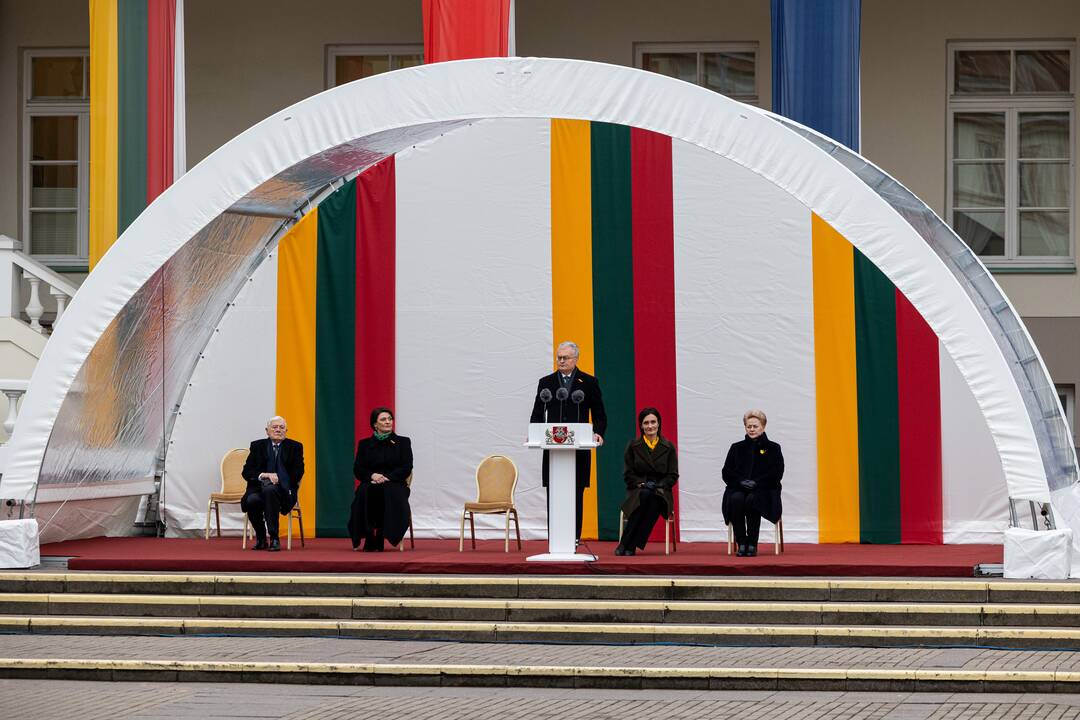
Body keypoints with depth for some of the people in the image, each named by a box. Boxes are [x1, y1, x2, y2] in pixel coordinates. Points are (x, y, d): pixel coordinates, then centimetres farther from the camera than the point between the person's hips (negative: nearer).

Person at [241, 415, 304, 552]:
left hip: (283, 491, -2)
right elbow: (246, 472, 7)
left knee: (270, 489, -38)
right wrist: (263, 475, -13)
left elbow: (297, 474, 2)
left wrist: (277, 480, -11)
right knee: (252, 500, -34)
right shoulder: (257, 446, 16)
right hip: (259, 487, 2)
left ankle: (273, 538, -35)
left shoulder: (295, 447, 12)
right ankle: (261, 538, -7)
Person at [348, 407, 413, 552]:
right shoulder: (364, 444, 16)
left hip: (394, 484, -1)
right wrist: (372, 475, -14)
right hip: (370, 483, 1)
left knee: (389, 493, -38)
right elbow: (357, 469, 8)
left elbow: (406, 468, 1)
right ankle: (369, 539, -33)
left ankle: (380, 540, -34)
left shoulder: (402, 442, 12)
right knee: (364, 493, -35)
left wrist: (386, 477, -14)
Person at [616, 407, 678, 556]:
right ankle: (625, 543, -34)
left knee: (654, 501, -35)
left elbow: (673, 475, 8)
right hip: (637, 491, -1)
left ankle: (630, 545, -32)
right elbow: (628, 474, 6)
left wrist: (659, 486, -10)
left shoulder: (668, 447, 9)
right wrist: (642, 484, -12)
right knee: (645, 495, -37)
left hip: (661, 492, 1)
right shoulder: (633, 446, 7)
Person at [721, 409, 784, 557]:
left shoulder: (773, 448, 10)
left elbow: (776, 474, -2)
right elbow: (726, 473, 9)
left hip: (763, 491, -2)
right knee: (736, 499, -34)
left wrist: (756, 483, -16)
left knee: (752, 500, -37)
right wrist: (741, 481, -11)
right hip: (738, 489, 2)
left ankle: (752, 544, -29)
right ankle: (741, 543, -29)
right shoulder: (737, 448, 18)